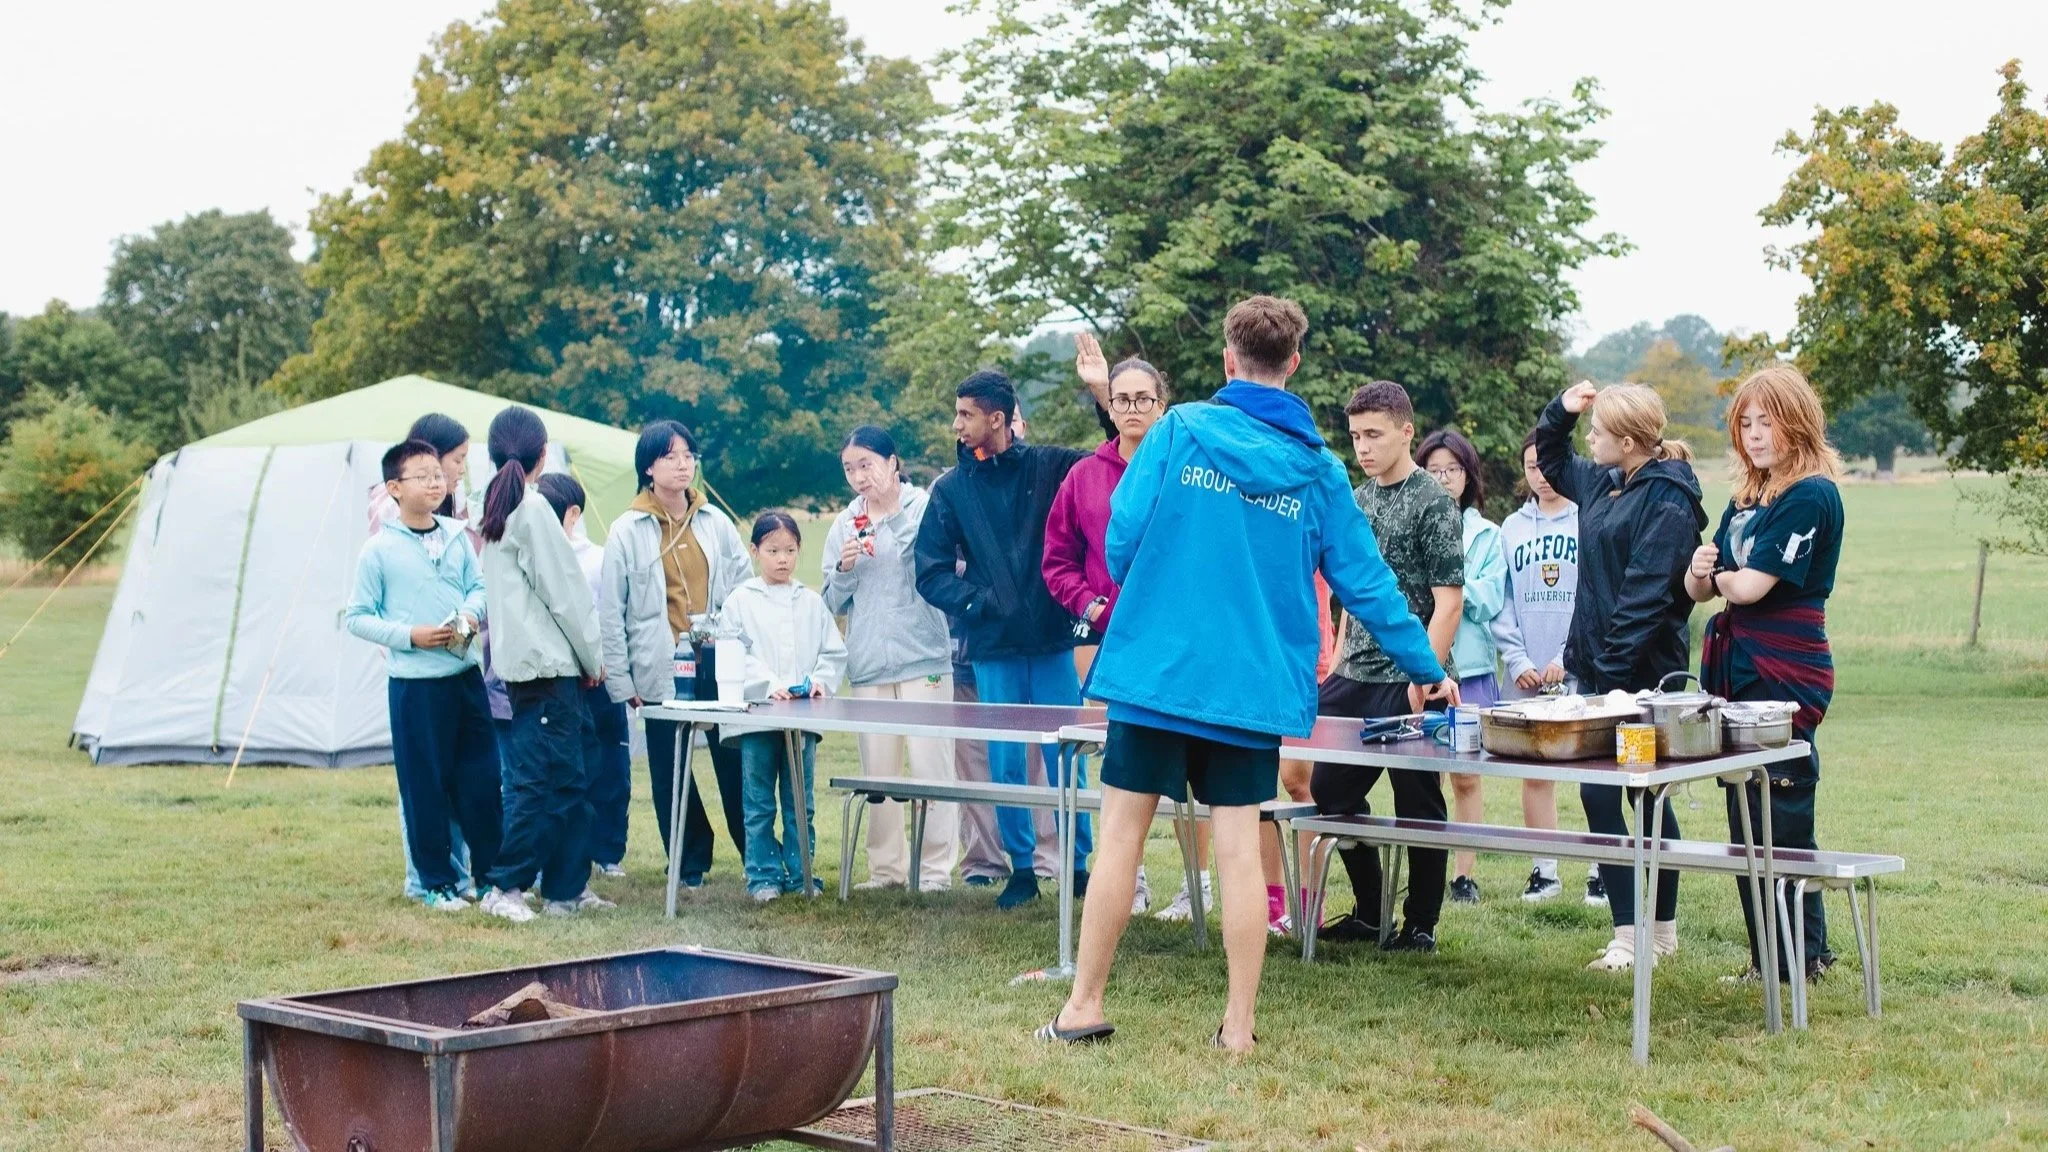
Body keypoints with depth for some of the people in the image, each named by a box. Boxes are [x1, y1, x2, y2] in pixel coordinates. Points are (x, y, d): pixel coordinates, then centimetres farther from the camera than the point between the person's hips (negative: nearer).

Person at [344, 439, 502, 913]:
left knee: (481, 779, 9)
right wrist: (409, 635, -14)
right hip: (415, 682, -4)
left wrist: (472, 613, -5)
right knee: (426, 787, 3)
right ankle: (437, 882, 14)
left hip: (465, 674, 4)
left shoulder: (457, 536, 6)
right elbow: (358, 617, -3)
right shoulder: (379, 550, -7)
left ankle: (492, 872, 22)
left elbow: (477, 585, 16)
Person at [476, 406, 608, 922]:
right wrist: (593, 660, 0)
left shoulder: (494, 508, 13)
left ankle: (568, 889, 14)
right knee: (536, 778, -5)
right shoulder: (533, 510, -12)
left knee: (567, 780, 12)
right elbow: (564, 593, -11)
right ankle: (506, 887, -2)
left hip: (517, 661, 9)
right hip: (549, 663, -9)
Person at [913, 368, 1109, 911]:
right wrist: (978, 602, -12)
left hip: (1052, 642, -1)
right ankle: (1021, 868, 18)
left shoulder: (1048, 467, 3)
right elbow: (931, 572, 4)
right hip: (992, 648, 2)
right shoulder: (950, 489, 6)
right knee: (1005, 764, 6)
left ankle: (1079, 867, 14)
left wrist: (1104, 399, -18)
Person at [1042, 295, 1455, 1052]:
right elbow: (1364, 581, 8)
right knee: (1239, 846, 4)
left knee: (1122, 832, 6)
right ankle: (1239, 1027, 8)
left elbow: (1123, 536, -5)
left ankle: (1083, 1007, 12)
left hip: (1154, 668, -2)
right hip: (1254, 681, 2)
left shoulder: (1181, 430, -2)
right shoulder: (1315, 469, 5)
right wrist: (1425, 667, 19)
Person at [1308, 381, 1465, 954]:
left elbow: (1448, 602, -13)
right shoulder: (1358, 500, 11)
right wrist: (1340, 661, 14)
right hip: (1353, 679, 8)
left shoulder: (1432, 504, -10)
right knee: (1330, 790, 10)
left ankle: (1421, 925, 14)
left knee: (1417, 805, 2)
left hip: (1408, 683, -8)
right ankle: (1369, 912, 24)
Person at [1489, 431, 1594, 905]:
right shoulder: (1512, 528, 11)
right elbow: (1502, 604, 9)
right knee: (1534, 773, 7)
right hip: (1527, 675, 4)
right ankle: (1543, 870, 15)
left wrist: (1569, 657, -11)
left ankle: (1601, 870, 8)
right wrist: (1518, 661, -3)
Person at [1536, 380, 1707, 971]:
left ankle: (1631, 938, -5)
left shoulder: (1667, 501, -16)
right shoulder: (1604, 483, 13)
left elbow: (1647, 595, -21)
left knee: (1600, 794, -10)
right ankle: (1662, 931, 21)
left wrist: (1611, 670, -22)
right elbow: (1549, 460, 32)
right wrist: (1560, 410, 14)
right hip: (1599, 670, 9)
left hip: (1639, 676, -9)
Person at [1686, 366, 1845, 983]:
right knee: (1746, 822, 10)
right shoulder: (1746, 497, 15)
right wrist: (1699, 571, -9)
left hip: (1785, 673, -8)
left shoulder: (1811, 496, -11)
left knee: (1782, 822, -3)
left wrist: (1722, 577, 3)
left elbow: (1752, 585, -18)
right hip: (1736, 667, 8)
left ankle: (1804, 956, 7)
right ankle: (1767, 954, 18)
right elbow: (1703, 588, 14)